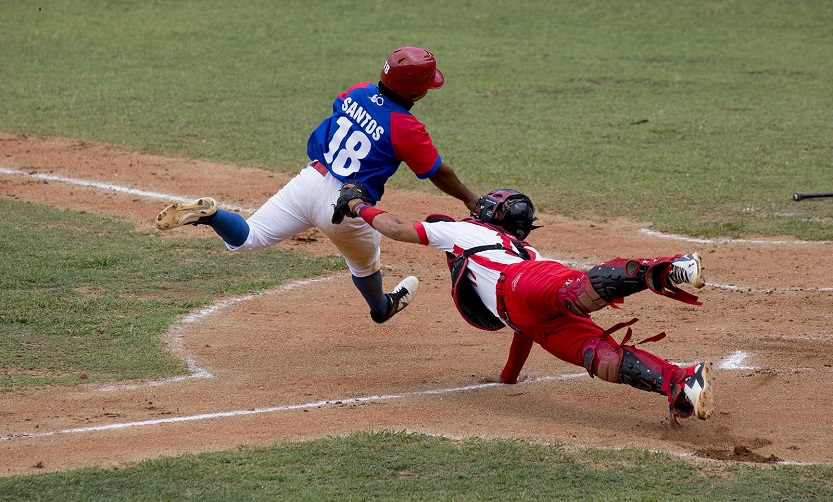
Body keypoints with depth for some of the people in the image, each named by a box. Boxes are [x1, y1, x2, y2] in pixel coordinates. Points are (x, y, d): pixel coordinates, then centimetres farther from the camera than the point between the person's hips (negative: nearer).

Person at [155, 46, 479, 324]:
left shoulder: (357, 93, 0)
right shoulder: (407, 129, -15)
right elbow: (438, 173, -2)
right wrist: (469, 199, 14)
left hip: (309, 182, 4)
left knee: (243, 239, 6)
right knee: (365, 265, 29)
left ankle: (207, 214, -22)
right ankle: (382, 307, 56)